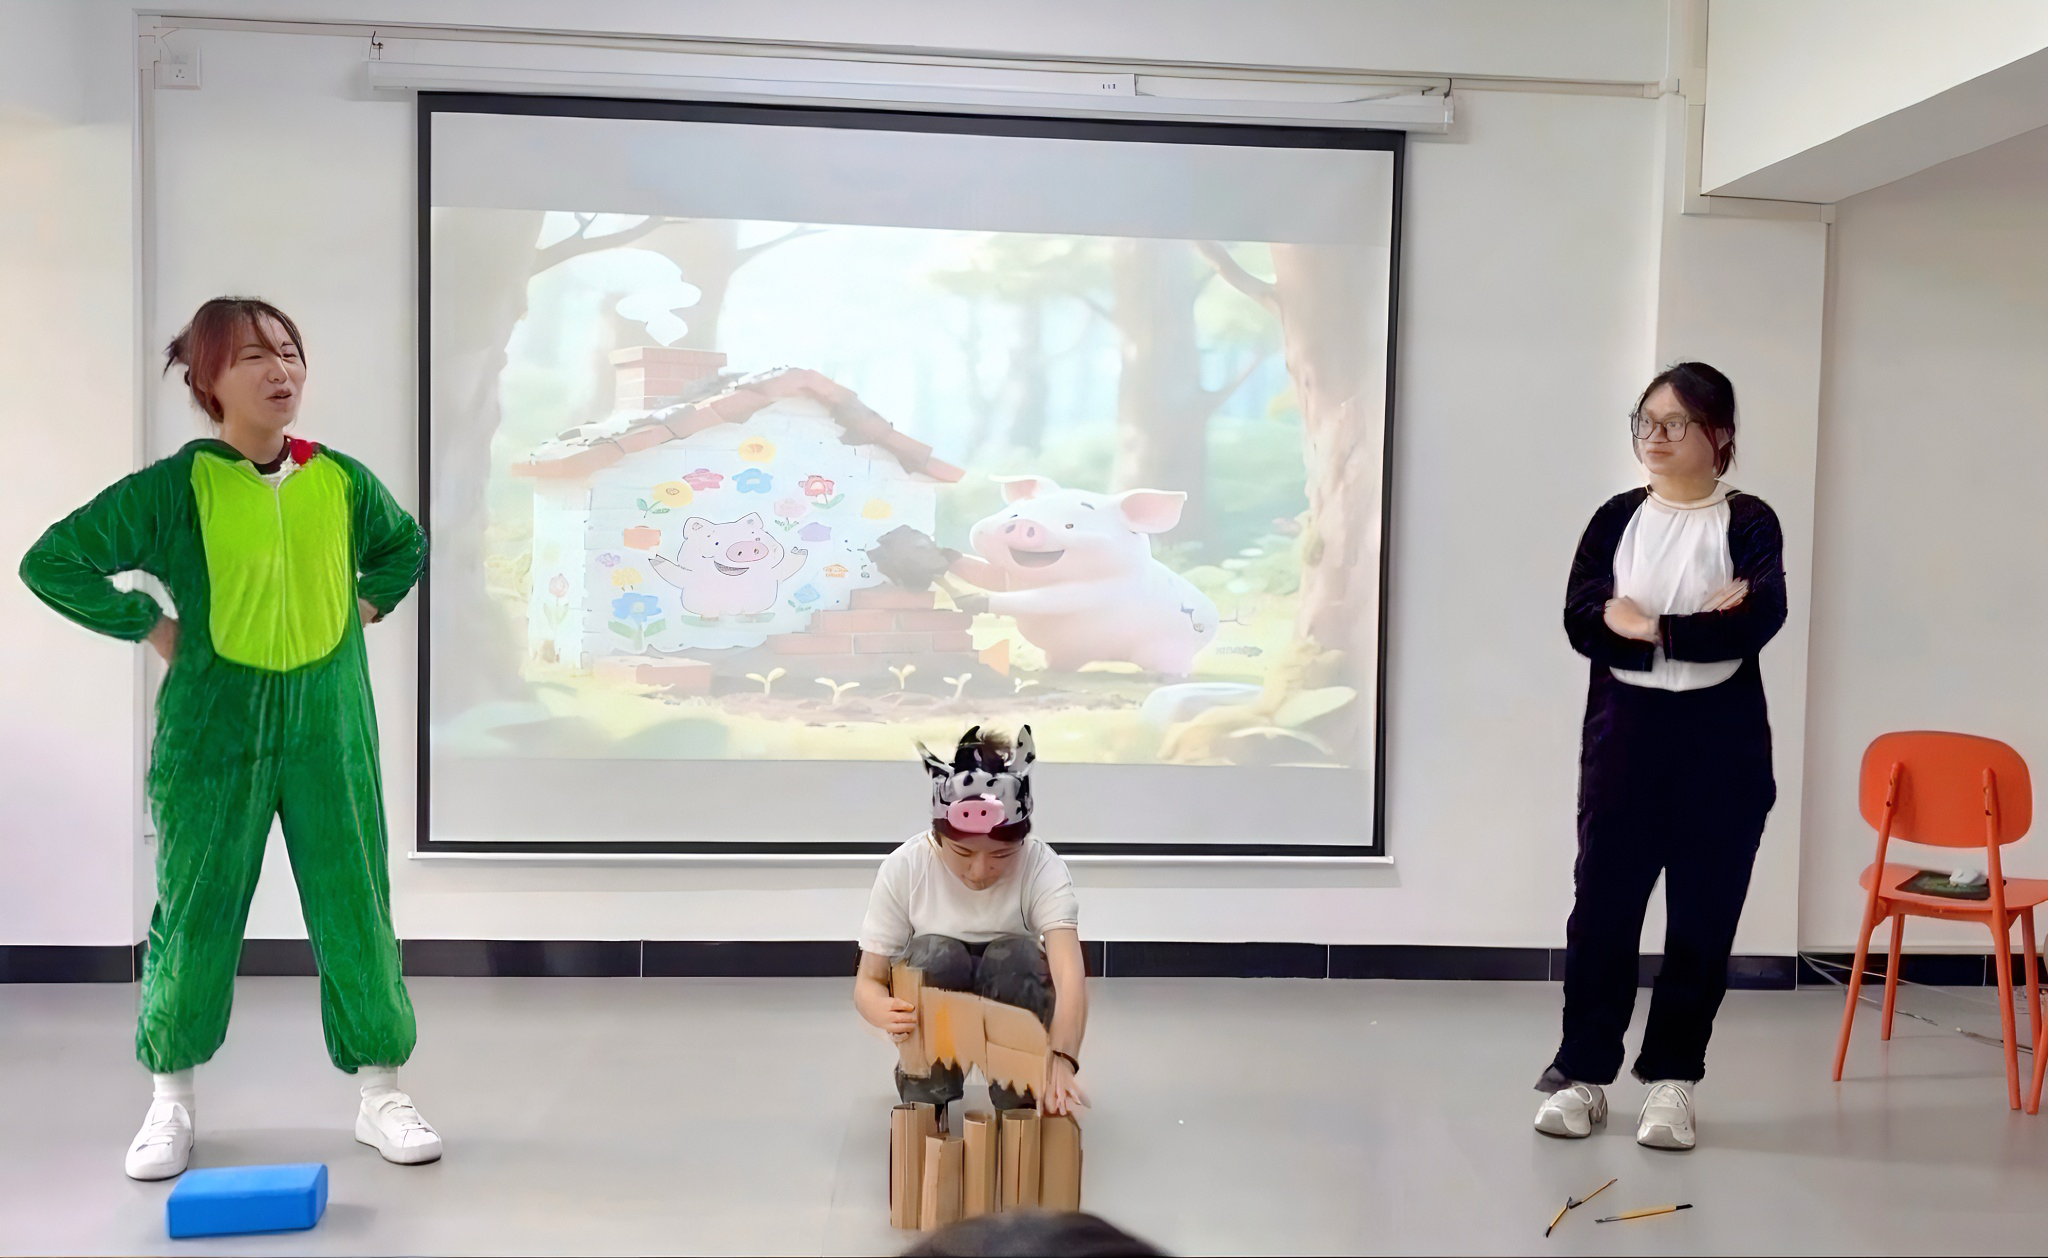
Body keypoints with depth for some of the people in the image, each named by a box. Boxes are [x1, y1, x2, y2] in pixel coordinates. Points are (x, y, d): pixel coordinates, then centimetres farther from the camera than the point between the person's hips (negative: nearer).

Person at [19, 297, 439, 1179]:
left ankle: (380, 1092, 18)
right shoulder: (173, 486, -9)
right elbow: (52, 562, -7)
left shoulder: (341, 479, 1)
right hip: (214, 730, -2)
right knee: (193, 913, 8)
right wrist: (148, 627, -7)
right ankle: (170, 1101, 27)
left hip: (328, 728, 2)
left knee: (356, 909, 5)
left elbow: (405, 546, 21)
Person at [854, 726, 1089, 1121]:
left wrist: (1062, 1058, -57)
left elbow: (1069, 972, -39)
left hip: (1011, 1020, 0)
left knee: (1019, 955, -32)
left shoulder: (1044, 868, -25)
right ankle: (926, 1106, -14)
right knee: (935, 953, -32)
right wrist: (887, 1013, -45)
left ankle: (1019, 1109, -13)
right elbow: (869, 981, -20)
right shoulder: (903, 869, -23)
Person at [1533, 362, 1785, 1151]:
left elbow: (1759, 620, -17)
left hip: (1721, 742, -1)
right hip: (1625, 734, 2)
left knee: (1702, 917, 5)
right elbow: (1583, 623, -7)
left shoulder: (1749, 522, 1)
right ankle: (1582, 1074, 15)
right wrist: (1698, 628, -16)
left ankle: (1671, 1081, 17)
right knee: (1602, 907, 3)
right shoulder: (1617, 518, 6)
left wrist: (1648, 625, -15)